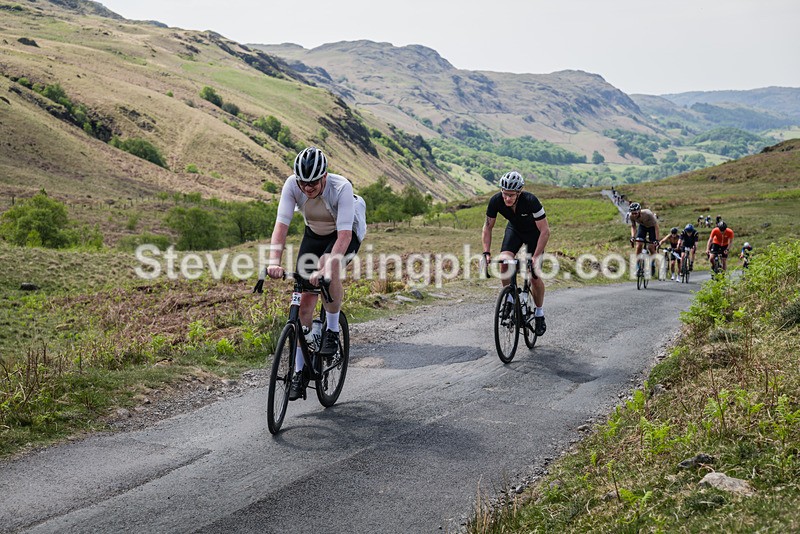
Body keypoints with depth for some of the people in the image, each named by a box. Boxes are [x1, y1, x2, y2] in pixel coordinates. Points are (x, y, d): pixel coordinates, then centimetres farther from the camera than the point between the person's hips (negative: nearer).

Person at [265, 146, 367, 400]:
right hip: (315, 234, 3)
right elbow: (281, 226, -29)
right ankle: (299, 371, 1)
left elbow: (344, 236, -41)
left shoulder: (341, 187, -35)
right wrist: (274, 262, -44)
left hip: (348, 233, -3)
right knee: (305, 300, -7)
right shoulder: (292, 185, -26)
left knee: (330, 267, -38)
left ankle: (332, 331, -15)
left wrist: (324, 269, -53)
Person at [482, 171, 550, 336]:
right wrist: (486, 252, -25)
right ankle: (510, 299, -2)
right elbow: (488, 227, -14)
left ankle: (539, 313, 15)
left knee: (534, 276, -6)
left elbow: (545, 231, -32)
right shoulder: (496, 201, -28)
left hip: (534, 232, -3)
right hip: (514, 229, 3)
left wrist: (536, 257, -37)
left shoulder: (530, 201, -38)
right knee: (504, 262, -24)